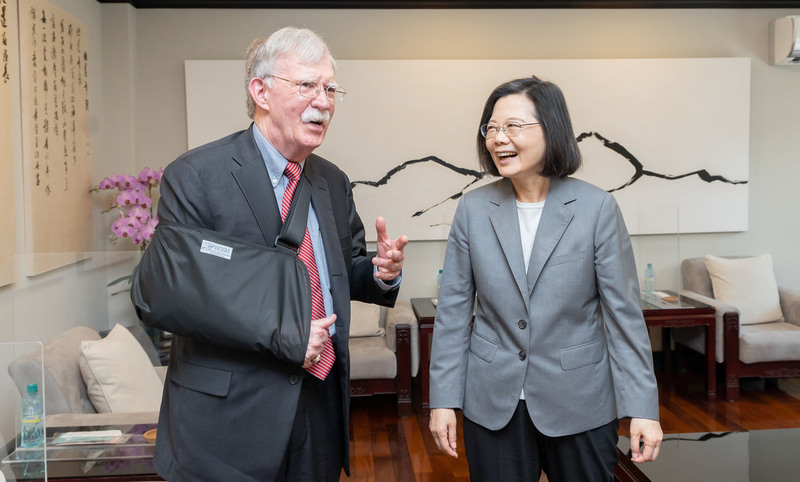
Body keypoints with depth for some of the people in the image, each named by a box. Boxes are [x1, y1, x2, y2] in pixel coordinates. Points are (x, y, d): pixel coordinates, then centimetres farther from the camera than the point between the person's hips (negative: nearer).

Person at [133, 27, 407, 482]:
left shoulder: (333, 182, 8)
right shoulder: (195, 177, -12)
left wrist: (380, 272, -6)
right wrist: (280, 335, -22)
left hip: (323, 404, 6)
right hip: (230, 415, -5)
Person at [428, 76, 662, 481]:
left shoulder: (597, 208, -8)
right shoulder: (473, 209, -2)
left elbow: (623, 314, -6)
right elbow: (453, 311, 1)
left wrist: (641, 408, -8)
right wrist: (443, 399, -1)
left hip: (580, 406, -1)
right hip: (492, 405, 2)